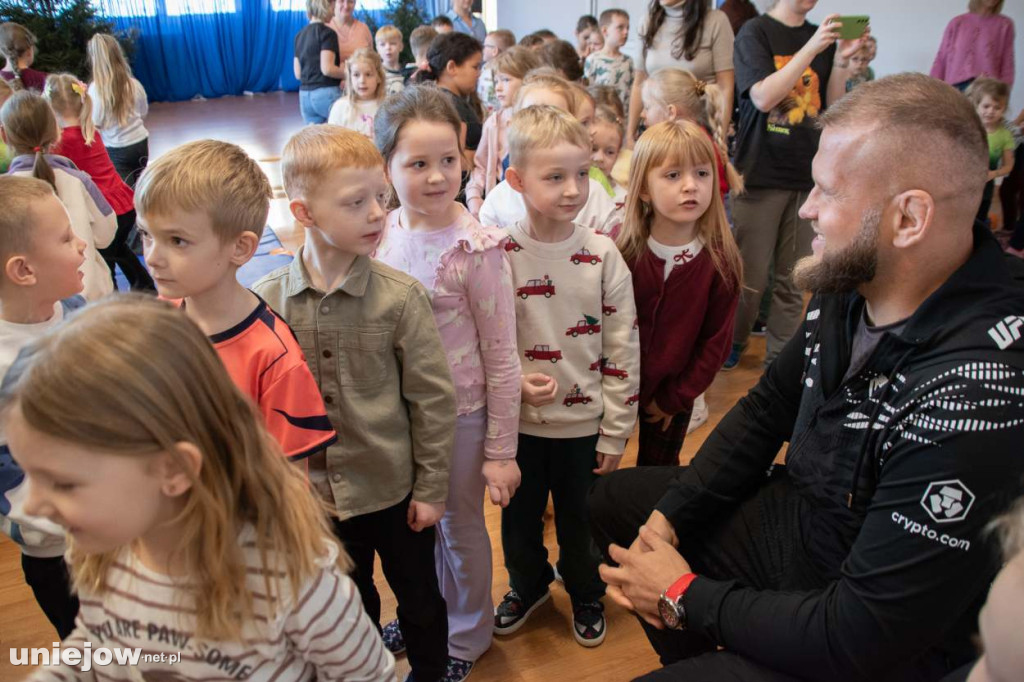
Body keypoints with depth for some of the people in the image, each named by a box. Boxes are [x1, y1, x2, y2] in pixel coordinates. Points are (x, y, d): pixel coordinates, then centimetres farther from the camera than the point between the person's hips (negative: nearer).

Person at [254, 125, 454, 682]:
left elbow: (432, 398, -11)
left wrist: (431, 488, -7)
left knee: (418, 595, 20)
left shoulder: (400, 296, -17)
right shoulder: (266, 301, -11)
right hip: (315, 491, 2)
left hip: (394, 489, -1)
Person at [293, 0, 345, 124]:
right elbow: (327, 69, -17)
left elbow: (298, 73, 15)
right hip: (326, 93, -8)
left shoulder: (300, 34, 14)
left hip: (305, 95, 8)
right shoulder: (327, 32, -8)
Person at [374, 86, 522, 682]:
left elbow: (501, 359, -14)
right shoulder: (380, 235, -5)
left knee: (461, 527, 16)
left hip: (458, 415, -4)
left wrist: (500, 450, -11)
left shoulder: (477, 249, -19)